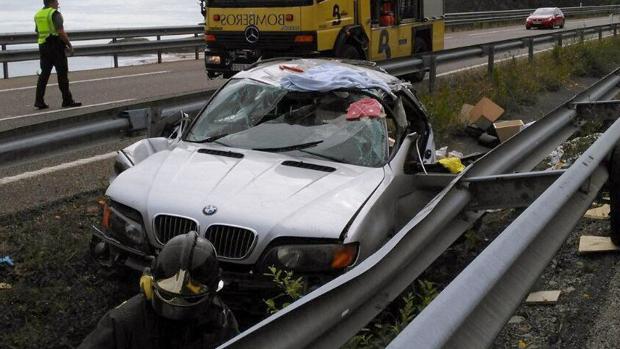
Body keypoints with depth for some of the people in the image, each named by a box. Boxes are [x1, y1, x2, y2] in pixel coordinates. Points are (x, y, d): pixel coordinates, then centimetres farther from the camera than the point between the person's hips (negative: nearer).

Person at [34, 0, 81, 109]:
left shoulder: (38, 14, 14)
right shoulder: (55, 14, -10)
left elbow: (38, 34, 17)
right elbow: (61, 32, -18)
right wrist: (69, 45, -9)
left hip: (43, 46, 7)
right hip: (56, 46, -7)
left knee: (44, 74, 8)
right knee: (62, 73, -2)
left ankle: (39, 101, 4)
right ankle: (67, 101, 0)